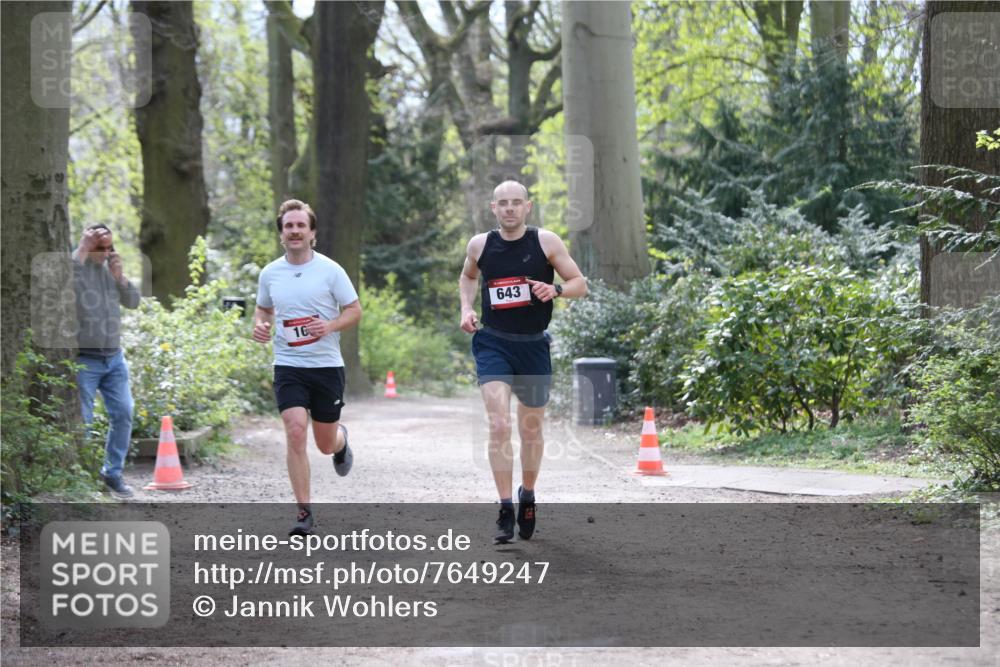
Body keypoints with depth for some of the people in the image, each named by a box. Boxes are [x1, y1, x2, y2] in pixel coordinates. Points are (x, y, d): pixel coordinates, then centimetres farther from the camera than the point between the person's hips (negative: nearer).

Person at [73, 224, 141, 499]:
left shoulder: (110, 267, 11)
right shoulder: (76, 266, -7)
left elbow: (133, 302, 8)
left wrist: (120, 277, -7)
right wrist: (83, 249, -25)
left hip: (114, 357, 6)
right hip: (84, 360, -6)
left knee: (123, 415, 4)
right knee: (82, 422, -5)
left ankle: (113, 473, 16)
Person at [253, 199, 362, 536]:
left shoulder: (330, 270, -5)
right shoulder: (269, 273, 4)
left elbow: (354, 311, 0)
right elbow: (263, 309, 21)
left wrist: (330, 326, -19)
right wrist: (259, 326, -2)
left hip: (327, 365, -1)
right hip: (288, 366, 1)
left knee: (325, 444, 8)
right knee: (295, 432, -17)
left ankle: (341, 439, 49)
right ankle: (303, 512, -11)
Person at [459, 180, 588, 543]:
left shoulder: (545, 242, -4)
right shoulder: (480, 245, 1)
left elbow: (580, 284, 0)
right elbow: (468, 276, 22)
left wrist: (555, 289, -20)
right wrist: (466, 308, 5)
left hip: (533, 346, 0)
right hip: (493, 344, 0)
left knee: (531, 431, 13)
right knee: (498, 426, -17)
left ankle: (527, 496, 38)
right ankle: (505, 511, -14)